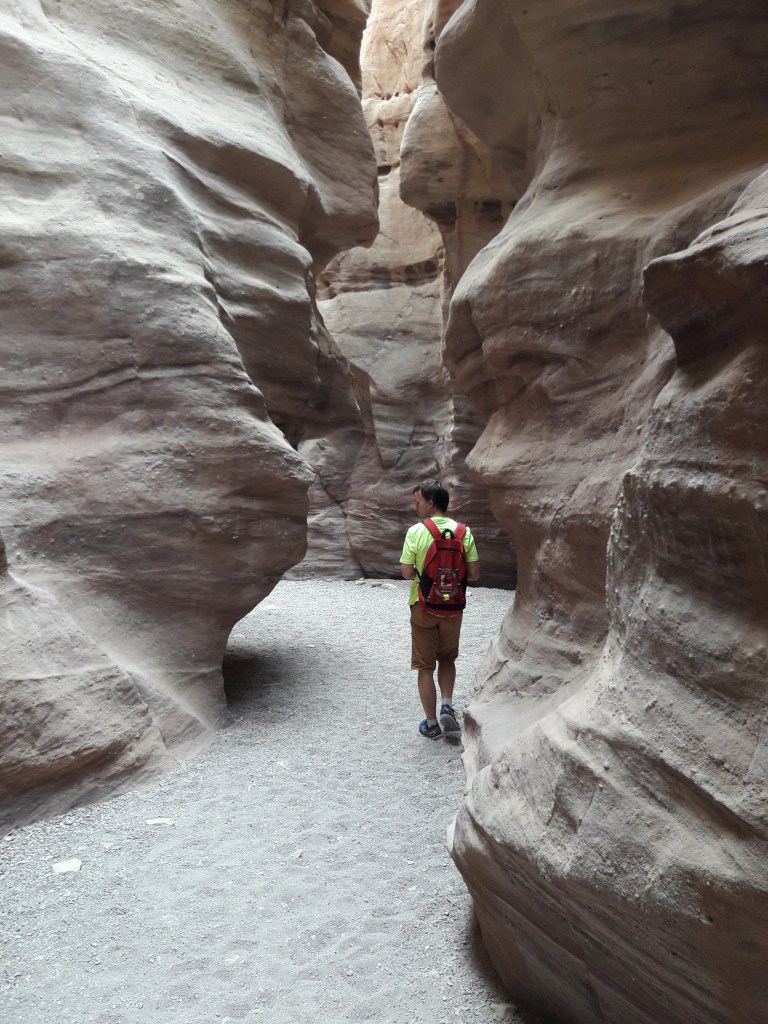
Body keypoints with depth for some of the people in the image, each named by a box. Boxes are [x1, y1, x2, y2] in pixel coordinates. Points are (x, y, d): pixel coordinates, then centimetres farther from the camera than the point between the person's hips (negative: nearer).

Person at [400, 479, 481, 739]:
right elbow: (474, 575, -4)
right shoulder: (463, 532, -5)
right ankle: (447, 707, 9)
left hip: (424, 607, -3)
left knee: (425, 666, 11)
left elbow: (406, 573, -12)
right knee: (447, 658, 24)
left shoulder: (416, 532, -13)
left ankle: (431, 724, 18)